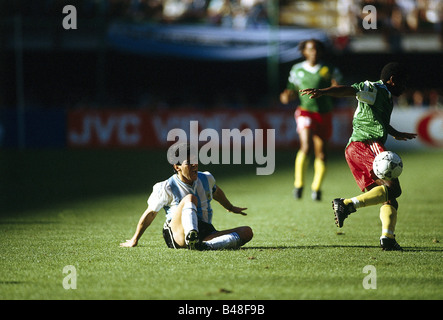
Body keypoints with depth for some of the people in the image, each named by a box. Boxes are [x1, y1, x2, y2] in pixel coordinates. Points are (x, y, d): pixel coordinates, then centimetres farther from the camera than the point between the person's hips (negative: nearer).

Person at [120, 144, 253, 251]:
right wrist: (134, 240, 13)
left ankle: (207, 246, -47)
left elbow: (216, 192, 32)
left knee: (247, 232, -18)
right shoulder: (166, 188, -4)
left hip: (206, 235, 5)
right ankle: (191, 238, -62)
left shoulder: (206, 179, 9)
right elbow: (150, 213, 5)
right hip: (178, 234, -5)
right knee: (190, 198, -31)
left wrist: (231, 208, 49)